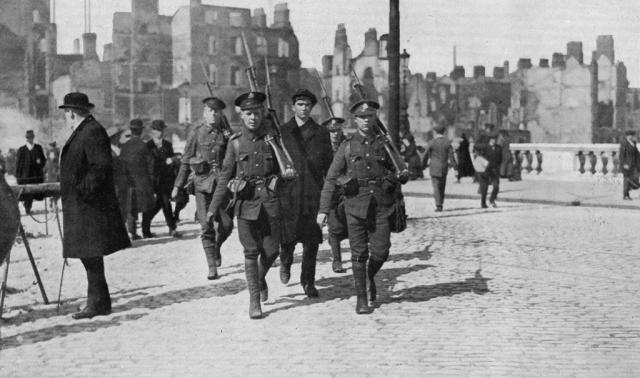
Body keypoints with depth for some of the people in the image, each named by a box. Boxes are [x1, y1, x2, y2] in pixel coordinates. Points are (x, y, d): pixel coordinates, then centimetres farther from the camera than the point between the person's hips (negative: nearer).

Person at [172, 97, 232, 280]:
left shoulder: (226, 134, 8)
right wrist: (178, 186, 6)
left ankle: (217, 247, 32)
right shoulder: (196, 133, 5)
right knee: (206, 227, -5)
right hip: (202, 182, -1)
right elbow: (185, 161, 8)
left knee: (224, 226, -1)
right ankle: (212, 267, 2)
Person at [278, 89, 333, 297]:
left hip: (313, 192, 1)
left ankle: (308, 281, 13)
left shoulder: (321, 133, 10)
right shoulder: (282, 132, 8)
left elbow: (329, 166, 10)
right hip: (288, 189, -1)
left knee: (311, 238, 0)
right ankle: (285, 261, 26)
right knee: (290, 234, -7)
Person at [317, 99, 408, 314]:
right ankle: (361, 299, 11)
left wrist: (401, 174, -10)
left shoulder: (385, 143, 7)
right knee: (359, 254, 0)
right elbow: (331, 178, 3)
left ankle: (371, 276, 30)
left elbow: (401, 173, 14)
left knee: (380, 252, -3)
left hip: (381, 206, 1)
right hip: (356, 205, -1)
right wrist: (323, 209, -2)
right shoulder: (347, 146, 4)